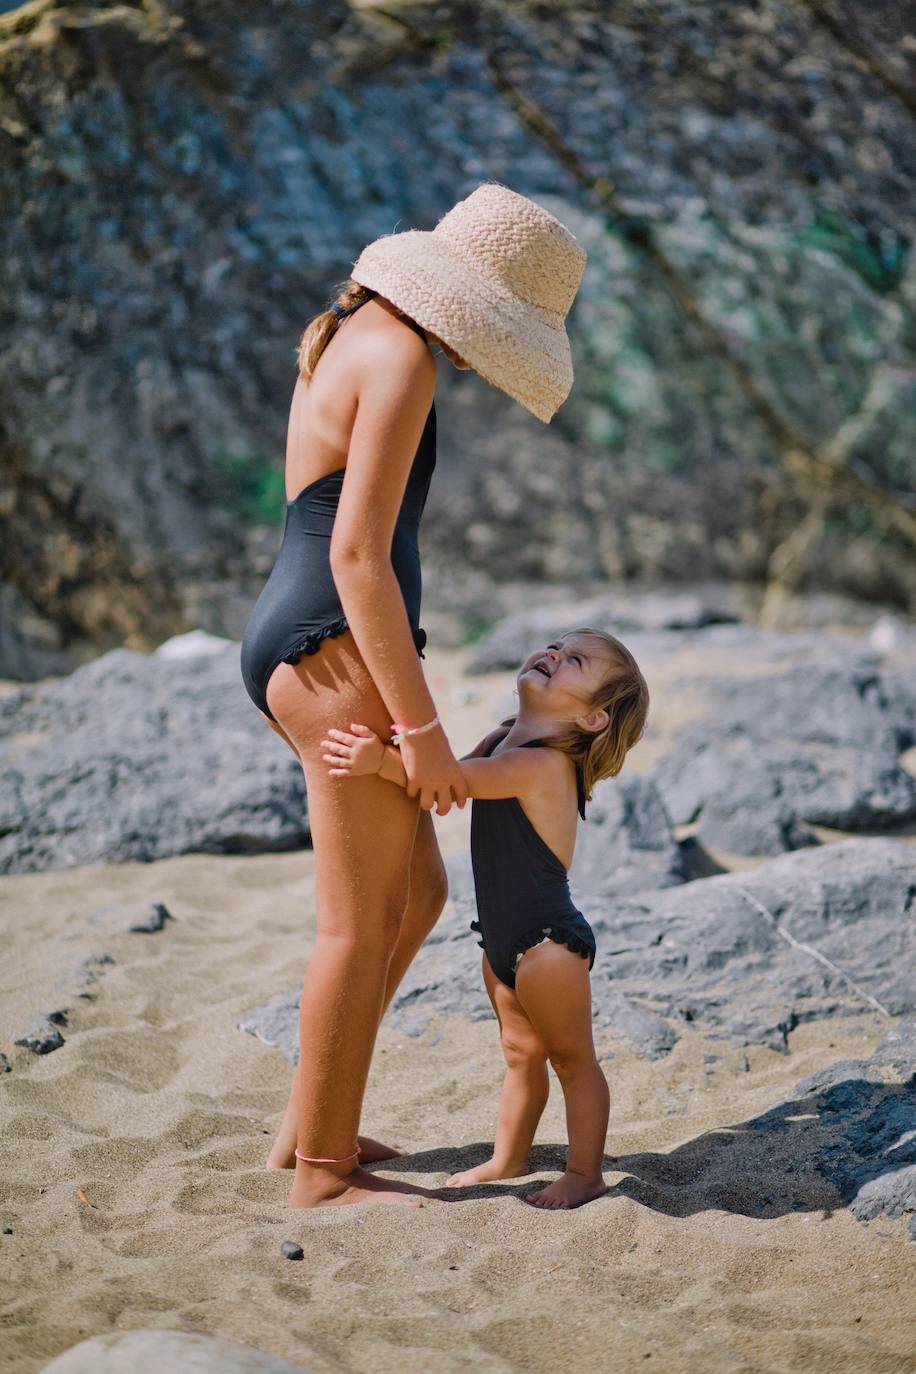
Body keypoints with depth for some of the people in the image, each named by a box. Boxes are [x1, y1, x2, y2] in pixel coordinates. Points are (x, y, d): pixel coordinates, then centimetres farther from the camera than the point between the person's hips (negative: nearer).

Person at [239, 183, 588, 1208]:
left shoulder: (351, 335, 16)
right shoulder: (400, 360, -14)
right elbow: (358, 554, -21)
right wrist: (421, 725, -18)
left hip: (295, 647, 10)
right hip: (338, 655, -10)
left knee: (418, 897, 17)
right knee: (362, 923, -1)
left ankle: (307, 1125, 24)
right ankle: (323, 1173, 9)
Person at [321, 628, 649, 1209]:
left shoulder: (545, 762, -24)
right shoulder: (501, 741, 6)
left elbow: (455, 780, -37)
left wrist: (382, 762, -49)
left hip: (549, 941, -9)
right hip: (506, 941, 9)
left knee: (572, 1057, 5)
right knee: (521, 1052, 22)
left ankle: (584, 1173, 16)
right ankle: (509, 1158, 35)